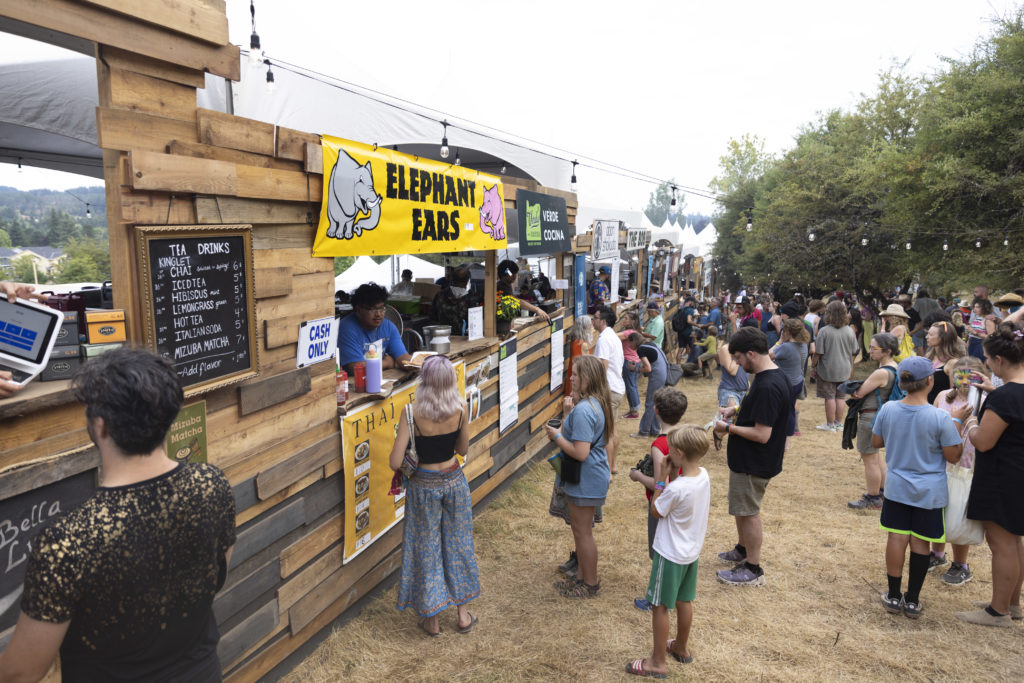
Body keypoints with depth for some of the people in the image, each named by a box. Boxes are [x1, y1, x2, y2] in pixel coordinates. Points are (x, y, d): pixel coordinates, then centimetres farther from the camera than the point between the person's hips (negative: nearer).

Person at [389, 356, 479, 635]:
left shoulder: (412, 412, -22)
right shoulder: (461, 409, -12)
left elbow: (395, 462, -20)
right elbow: (463, 448, 3)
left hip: (424, 485, -3)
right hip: (454, 481, 3)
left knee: (426, 549, 14)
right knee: (458, 545, 19)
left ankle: (432, 619, 28)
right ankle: (463, 614, 32)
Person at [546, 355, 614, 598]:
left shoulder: (583, 410, -28)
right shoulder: (597, 404, 3)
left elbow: (580, 453, -30)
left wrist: (556, 436, -17)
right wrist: (572, 411, 6)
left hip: (586, 480, -10)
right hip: (593, 476, 10)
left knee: (583, 532, 7)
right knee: (579, 528, 22)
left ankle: (591, 584, 24)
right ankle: (582, 576, 36)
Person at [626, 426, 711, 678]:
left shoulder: (676, 489, -32)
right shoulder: (704, 475, -9)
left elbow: (655, 511, -14)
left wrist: (661, 478, -14)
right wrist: (672, 475, -5)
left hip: (670, 555, -8)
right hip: (692, 551, 8)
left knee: (660, 606, 7)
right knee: (684, 601, 23)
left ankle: (658, 662, 20)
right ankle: (681, 648, 42)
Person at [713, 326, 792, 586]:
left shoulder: (767, 386, -29)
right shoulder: (775, 375, 3)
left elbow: (762, 434, -29)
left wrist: (728, 428, -18)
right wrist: (736, 410, 6)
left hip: (754, 463, -10)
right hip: (748, 458, 10)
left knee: (748, 511, 4)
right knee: (741, 507, 24)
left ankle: (753, 569, 19)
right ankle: (743, 550, 42)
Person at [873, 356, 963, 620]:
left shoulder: (887, 409, -9)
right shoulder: (940, 418, -19)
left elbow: (876, 442, 4)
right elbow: (953, 456, -10)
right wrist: (956, 426, 2)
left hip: (897, 486, 3)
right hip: (929, 491, -2)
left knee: (897, 537, 11)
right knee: (920, 542, 9)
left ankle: (894, 596, 20)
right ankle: (912, 600, 21)